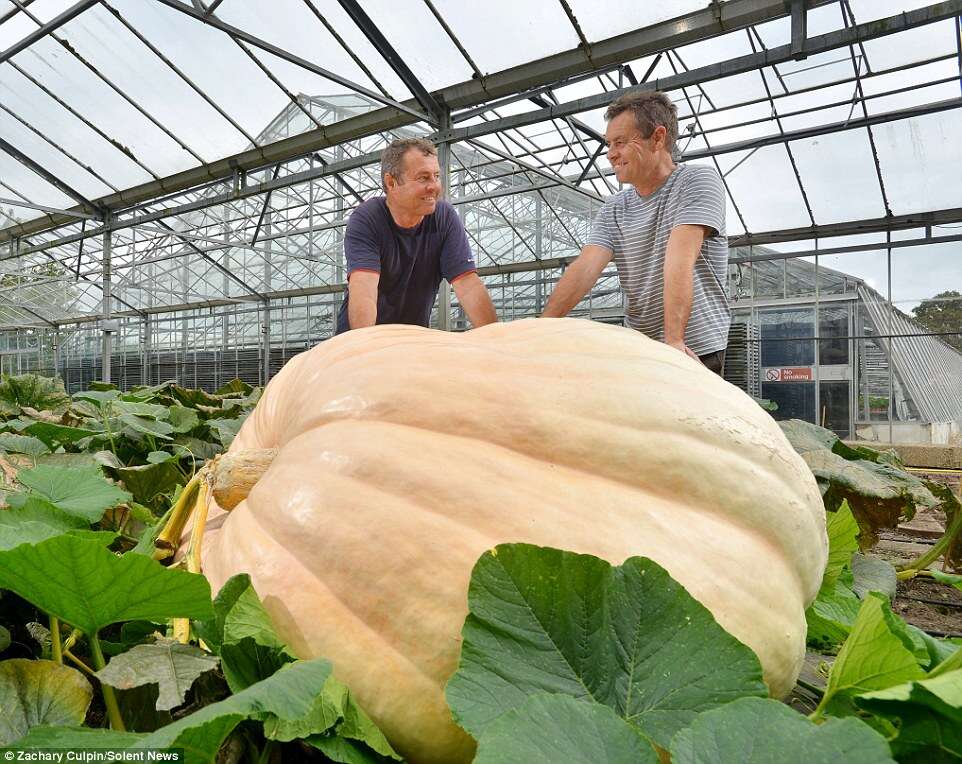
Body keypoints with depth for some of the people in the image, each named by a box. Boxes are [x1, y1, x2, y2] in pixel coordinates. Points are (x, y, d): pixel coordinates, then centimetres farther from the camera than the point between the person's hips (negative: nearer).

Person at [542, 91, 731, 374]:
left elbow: (679, 261, -20)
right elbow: (585, 268, -6)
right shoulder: (614, 209, 8)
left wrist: (673, 340, -30)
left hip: (694, 349, -4)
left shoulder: (698, 181, -6)